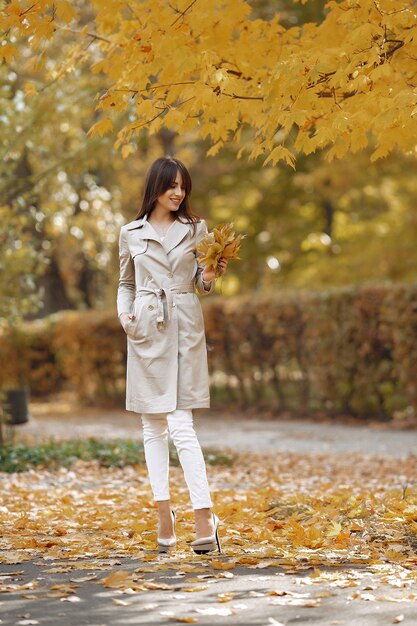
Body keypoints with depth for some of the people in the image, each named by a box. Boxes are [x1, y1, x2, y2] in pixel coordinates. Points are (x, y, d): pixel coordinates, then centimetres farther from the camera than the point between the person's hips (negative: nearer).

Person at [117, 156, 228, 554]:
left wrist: (209, 278, -12)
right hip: (146, 329, 2)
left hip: (185, 328, -2)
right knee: (153, 424, 5)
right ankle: (163, 512, 12)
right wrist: (124, 314, -1)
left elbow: (201, 285, 10)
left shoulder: (196, 229, 6)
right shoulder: (131, 233, 8)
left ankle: (204, 518, -13)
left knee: (181, 424, -11)